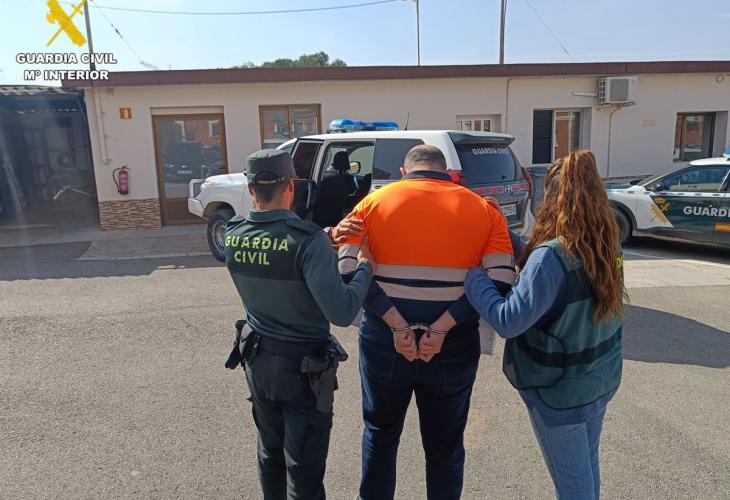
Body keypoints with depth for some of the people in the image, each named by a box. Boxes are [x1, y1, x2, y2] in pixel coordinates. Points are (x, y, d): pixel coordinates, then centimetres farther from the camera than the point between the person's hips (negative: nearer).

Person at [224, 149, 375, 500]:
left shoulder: (232, 236, -7)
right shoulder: (308, 239, -26)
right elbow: (341, 313, -29)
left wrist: (327, 238, -7)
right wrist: (365, 266, -15)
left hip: (258, 360, 6)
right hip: (303, 366, -6)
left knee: (270, 452, 26)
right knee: (304, 469, 11)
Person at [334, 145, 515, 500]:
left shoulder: (374, 202, 1)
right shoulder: (484, 210, 2)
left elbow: (348, 271, -12)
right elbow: (501, 281, -11)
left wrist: (397, 326, -14)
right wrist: (441, 329, -15)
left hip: (384, 342, 0)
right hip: (453, 346, 0)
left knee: (380, 434, 24)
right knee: (445, 445, 20)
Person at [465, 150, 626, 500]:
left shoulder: (553, 256, -28)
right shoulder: (606, 246, -3)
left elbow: (509, 320, -30)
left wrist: (471, 273, -21)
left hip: (560, 388, -7)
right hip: (601, 376, 8)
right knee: (587, 466, 27)